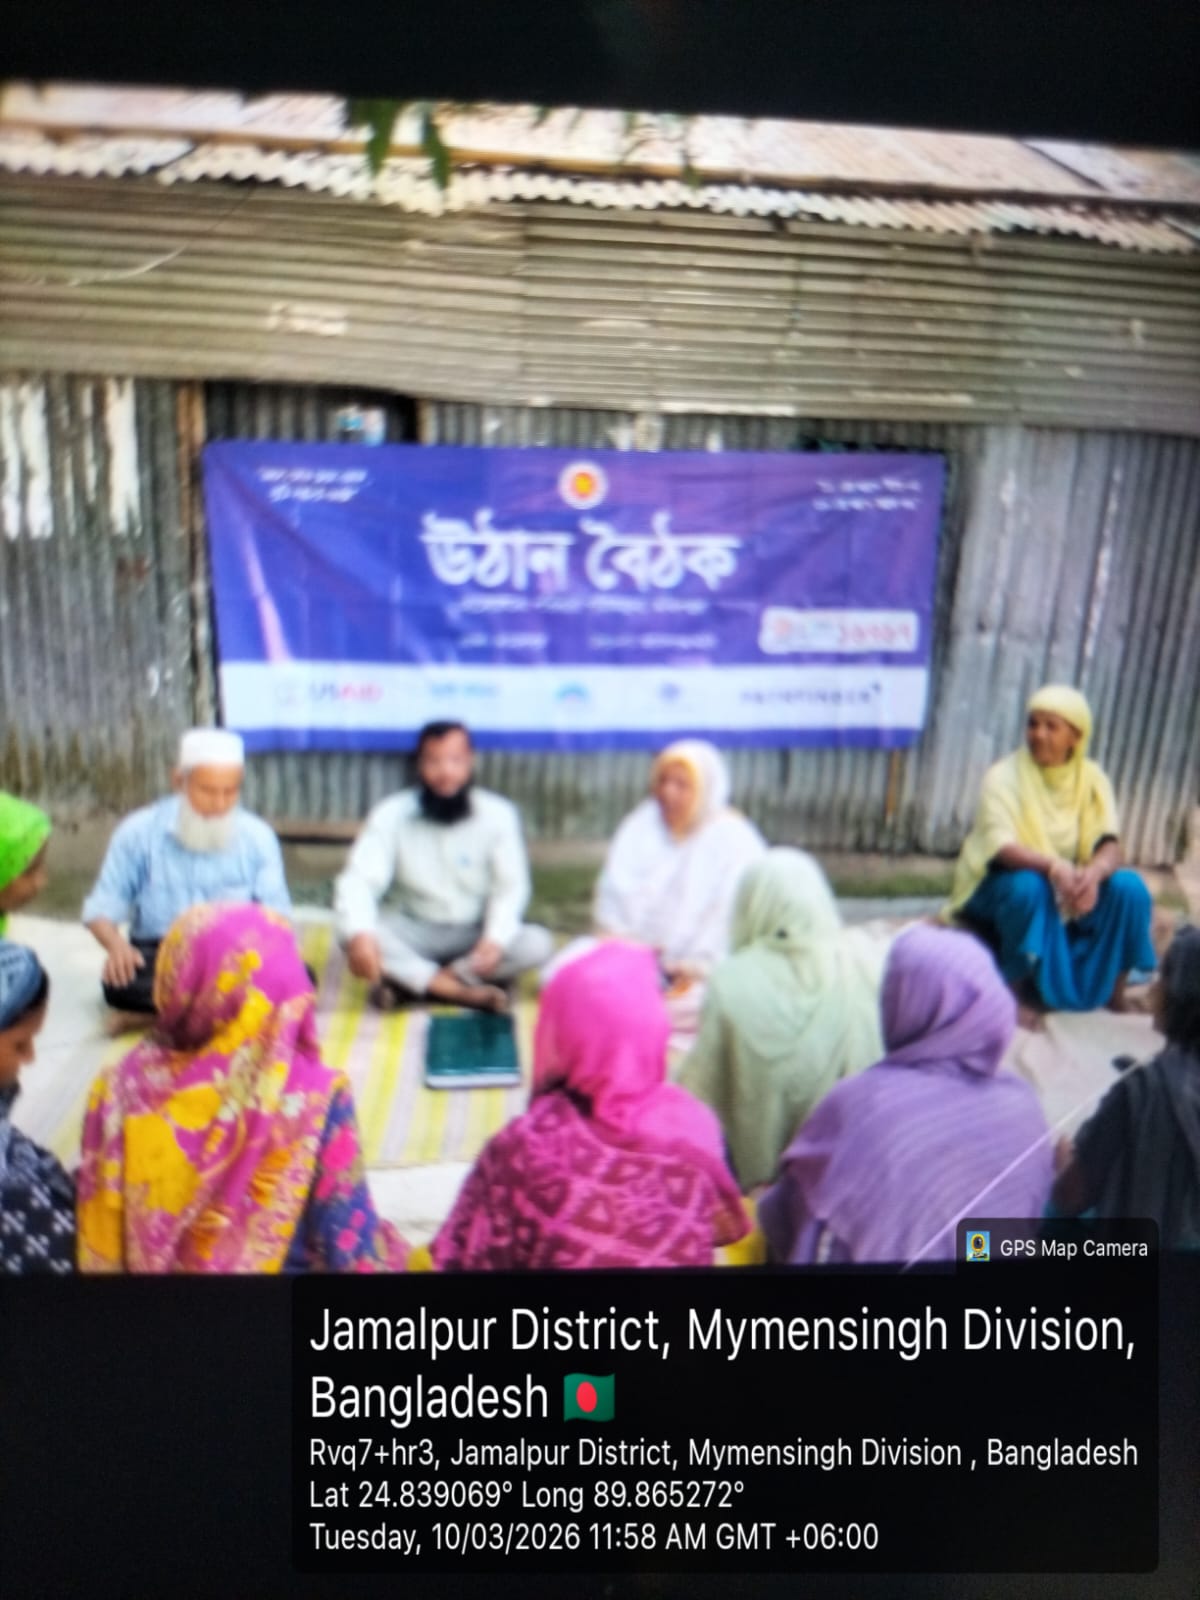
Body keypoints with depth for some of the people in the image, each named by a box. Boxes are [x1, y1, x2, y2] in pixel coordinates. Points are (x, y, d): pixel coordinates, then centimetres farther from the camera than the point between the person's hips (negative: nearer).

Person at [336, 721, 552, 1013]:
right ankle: (467, 992, -30)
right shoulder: (392, 814, -11)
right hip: (415, 931, 0)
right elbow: (360, 880, -19)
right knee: (349, 934, -29)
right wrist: (359, 934, -39)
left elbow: (511, 887, -11)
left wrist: (495, 939, -30)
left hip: (475, 932, 1)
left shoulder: (498, 814, -10)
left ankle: (407, 981, -26)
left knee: (537, 944, -28)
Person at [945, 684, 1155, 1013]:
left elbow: (1110, 845, -13)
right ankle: (1016, 992, -21)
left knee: (1129, 886, -21)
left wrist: (1093, 873, -37)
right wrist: (1052, 866, -44)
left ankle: (1114, 992, -5)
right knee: (1027, 885, -35)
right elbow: (1001, 846, -26)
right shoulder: (1004, 776, -12)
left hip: (1071, 895, 4)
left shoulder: (1092, 779, -2)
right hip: (1005, 885, -3)